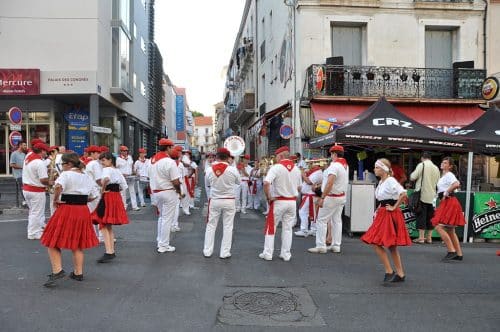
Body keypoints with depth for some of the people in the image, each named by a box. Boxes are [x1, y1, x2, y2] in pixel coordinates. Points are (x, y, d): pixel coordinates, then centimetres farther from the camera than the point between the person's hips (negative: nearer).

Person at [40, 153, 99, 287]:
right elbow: (93, 196, 16)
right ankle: (78, 273, 21)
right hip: (83, 211, 7)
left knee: (53, 242, 5)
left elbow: (58, 186, -29)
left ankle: (57, 271, -7)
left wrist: (55, 200, -16)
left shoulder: (66, 174, -9)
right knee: (77, 244, 16)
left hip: (66, 211, -7)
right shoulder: (87, 177, 12)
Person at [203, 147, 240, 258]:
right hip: (229, 201, -1)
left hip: (214, 201, 2)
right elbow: (238, 182, 5)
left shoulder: (210, 169, -8)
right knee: (227, 227, 8)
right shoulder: (232, 170, -13)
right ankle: (224, 252, 11)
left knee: (211, 226, 13)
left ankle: (207, 251, 17)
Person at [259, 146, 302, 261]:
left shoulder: (276, 167, -13)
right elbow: (298, 187, 12)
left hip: (278, 201, -5)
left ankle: (268, 253, 12)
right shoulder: (296, 169, 4)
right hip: (292, 201, 5)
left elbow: (266, 183, -25)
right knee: (287, 228, 12)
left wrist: (268, 197, -14)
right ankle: (286, 254, 16)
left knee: (271, 227, 7)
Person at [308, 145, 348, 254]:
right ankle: (336, 245, 17)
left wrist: (322, 197, -26)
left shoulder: (334, 166, -20)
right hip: (342, 196, 9)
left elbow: (330, 183, -28)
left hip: (331, 197, -9)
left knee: (321, 220, -2)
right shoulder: (345, 165, 8)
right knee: (337, 220, 12)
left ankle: (321, 246, 0)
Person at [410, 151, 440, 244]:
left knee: (421, 216, -3)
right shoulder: (436, 168, 11)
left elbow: (412, 177, -9)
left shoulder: (422, 165, -6)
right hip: (432, 195, 5)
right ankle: (429, 237, 15)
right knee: (430, 216, 10)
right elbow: (438, 182, 16)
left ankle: (421, 237, -3)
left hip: (422, 195, -5)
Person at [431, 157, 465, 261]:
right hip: (446, 203, 10)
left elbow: (456, 184, -31)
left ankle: (451, 251, -10)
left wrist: (446, 193, -20)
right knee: (450, 230, 14)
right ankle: (459, 254, 20)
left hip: (449, 203, -10)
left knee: (439, 227, -14)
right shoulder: (444, 176, 17)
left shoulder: (449, 175, -11)